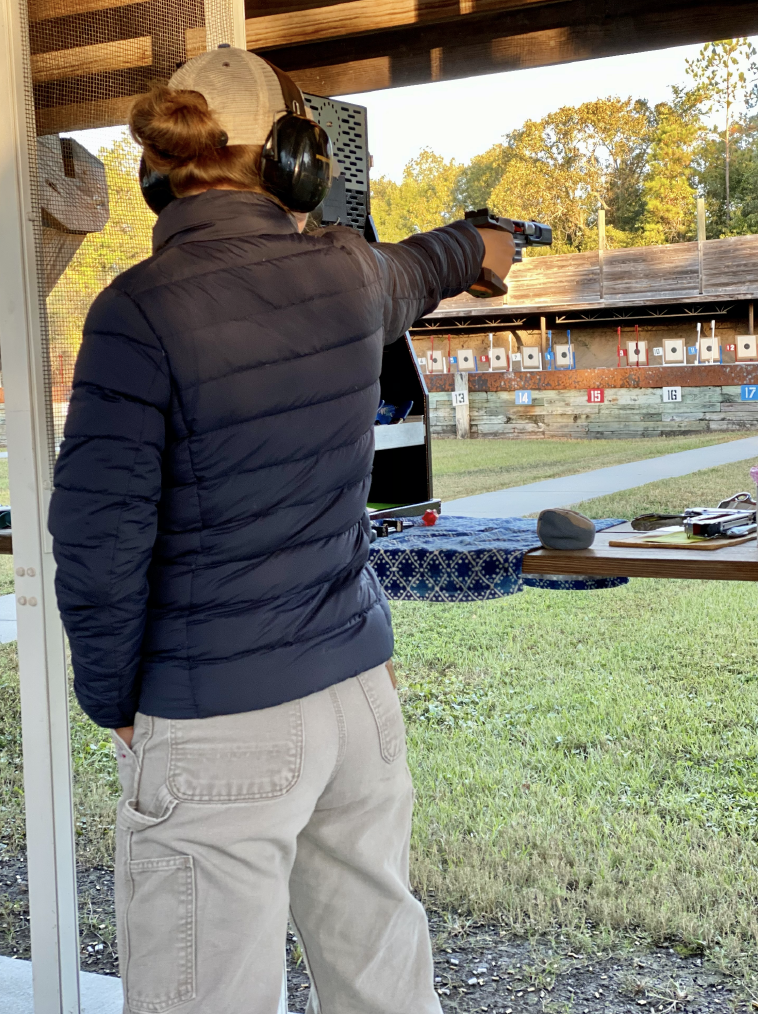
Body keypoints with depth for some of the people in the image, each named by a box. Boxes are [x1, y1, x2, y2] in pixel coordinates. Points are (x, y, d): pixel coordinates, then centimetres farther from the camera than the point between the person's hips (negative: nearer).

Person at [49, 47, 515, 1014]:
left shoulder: (141, 308, -13)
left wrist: (112, 698, 2)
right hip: (358, 689, 6)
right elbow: (406, 272, 27)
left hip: (217, 726, -5)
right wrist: (476, 243, 51)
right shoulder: (348, 272, 2)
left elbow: (101, 534, -14)